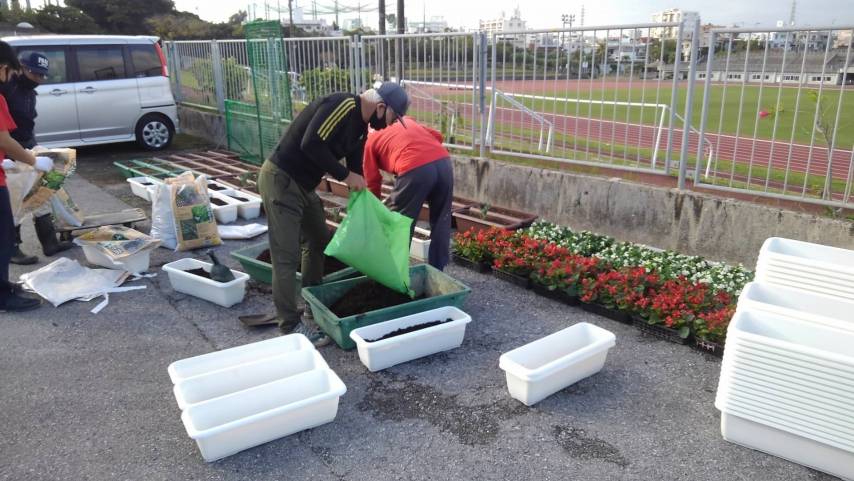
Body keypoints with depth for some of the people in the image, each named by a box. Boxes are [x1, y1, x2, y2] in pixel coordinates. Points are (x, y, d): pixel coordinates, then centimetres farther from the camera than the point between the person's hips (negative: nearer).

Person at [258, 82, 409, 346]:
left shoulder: (361, 127, 9)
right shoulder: (342, 105, -20)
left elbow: (357, 169, 14)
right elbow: (311, 145, -29)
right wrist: (345, 176, -20)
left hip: (304, 185, 10)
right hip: (281, 180, -10)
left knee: (319, 242, 19)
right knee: (287, 256, -6)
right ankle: (290, 326, 4)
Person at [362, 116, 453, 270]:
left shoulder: (370, 140, 22)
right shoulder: (406, 120, 34)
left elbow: (373, 181, 23)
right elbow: (437, 136, 23)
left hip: (415, 169, -5)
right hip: (443, 161, 5)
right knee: (441, 223, 17)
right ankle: (436, 271, 25)